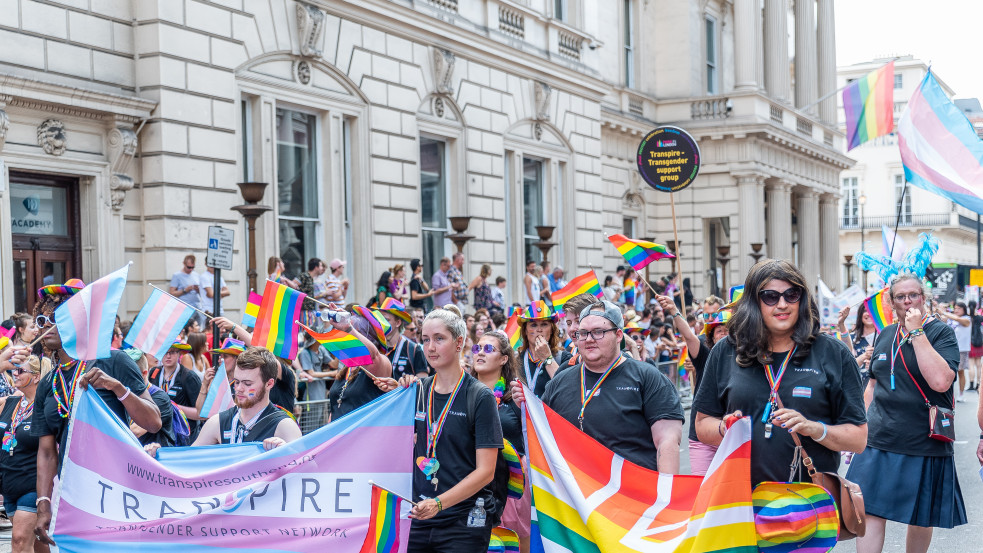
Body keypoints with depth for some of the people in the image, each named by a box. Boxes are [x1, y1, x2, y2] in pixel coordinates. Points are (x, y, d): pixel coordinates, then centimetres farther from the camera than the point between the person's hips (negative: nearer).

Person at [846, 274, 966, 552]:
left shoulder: (941, 332, -6)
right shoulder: (885, 335, 10)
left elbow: (941, 381, -22)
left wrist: (917, 332, -20)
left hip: (923, 444, -3)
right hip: (879, 440, 4)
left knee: (921, 517, 10)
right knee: (870, 511, -4)